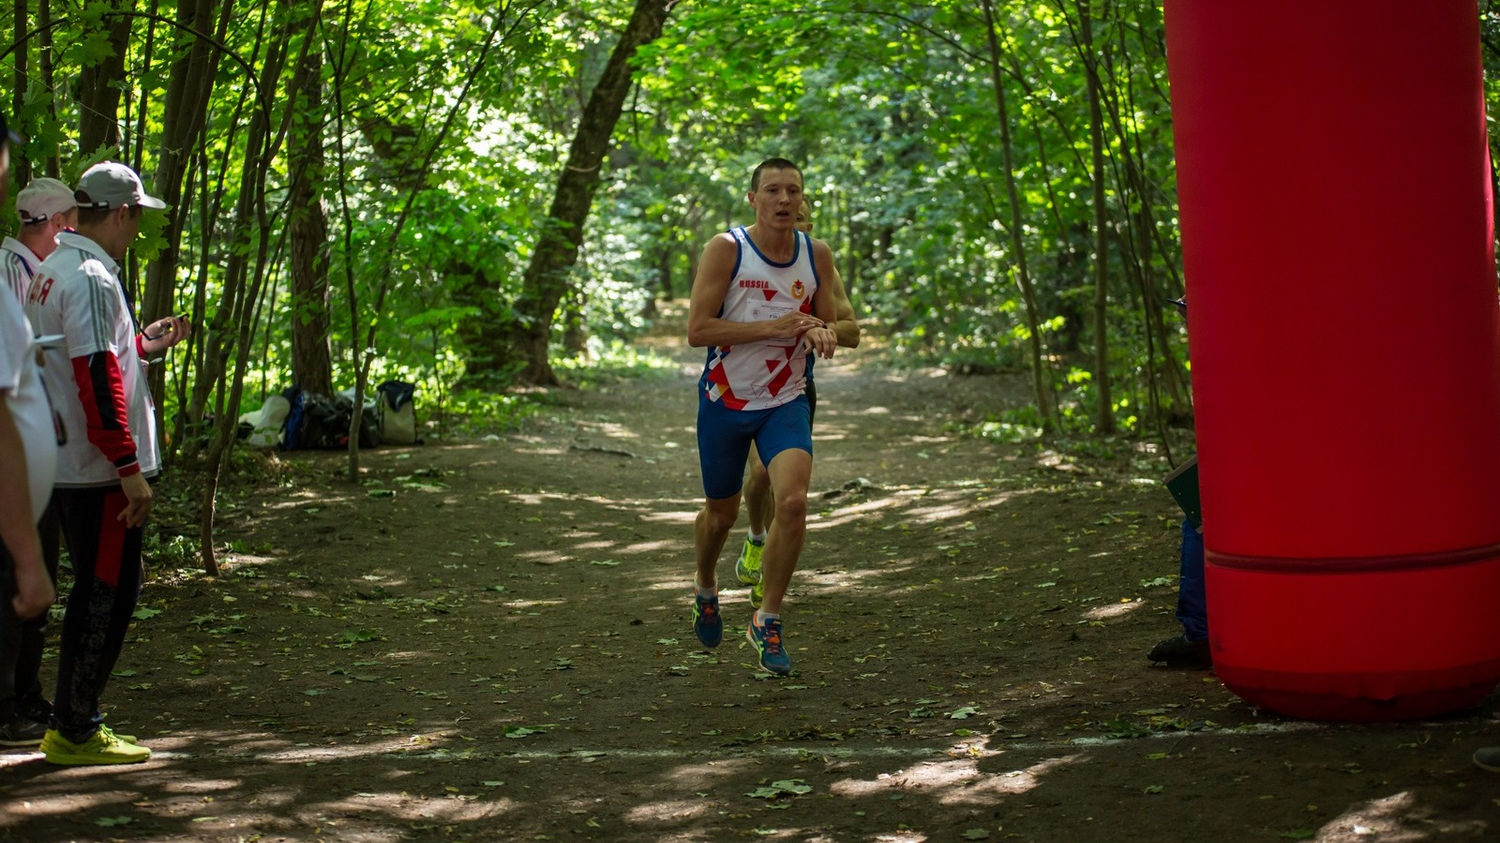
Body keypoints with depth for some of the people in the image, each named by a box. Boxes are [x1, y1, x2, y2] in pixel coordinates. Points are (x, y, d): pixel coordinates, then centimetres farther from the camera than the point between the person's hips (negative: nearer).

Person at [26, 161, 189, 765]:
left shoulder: (51, 272, 15)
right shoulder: (91, 279, -16)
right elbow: (96, 376, -22)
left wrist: (143, 344, 27)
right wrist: (129, 467, -22)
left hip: (67, 466, 10)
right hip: (98, 470, -10)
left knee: (97, 591, 16)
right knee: (109, 592, -3)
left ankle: (69, 725, 22)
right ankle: (75, 732, 4)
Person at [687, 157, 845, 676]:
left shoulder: (817, 254, -1)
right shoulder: (726, 249, -13)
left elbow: (827, 325, 10)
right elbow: (696, 330, -18)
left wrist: (822, 332, -15)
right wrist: (771, 327, -25)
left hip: (786, 402, 2)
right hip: (725, 400, -2)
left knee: (793, 502, -20)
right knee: (721, 513, 13)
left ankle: (767, 621, -4)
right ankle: (705, 590, 46)